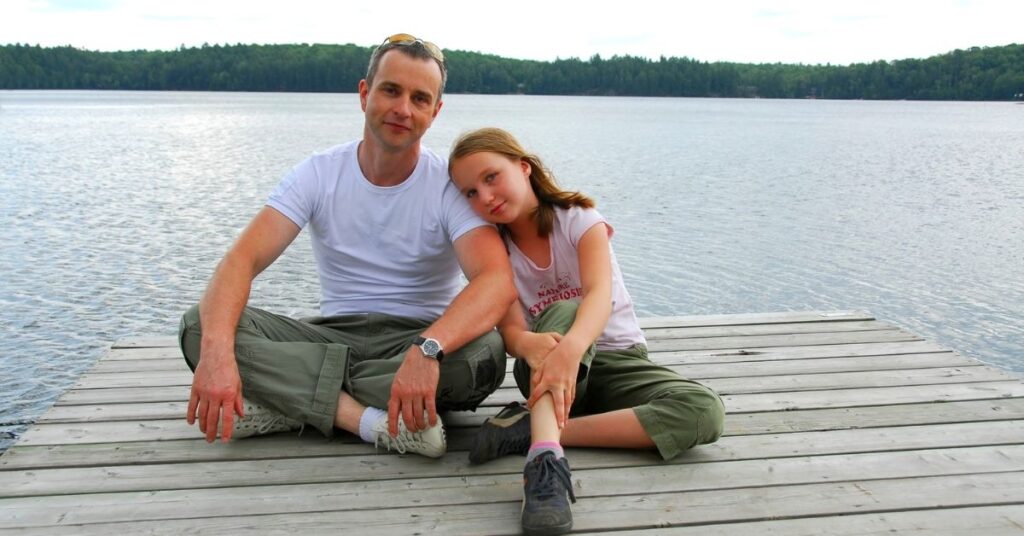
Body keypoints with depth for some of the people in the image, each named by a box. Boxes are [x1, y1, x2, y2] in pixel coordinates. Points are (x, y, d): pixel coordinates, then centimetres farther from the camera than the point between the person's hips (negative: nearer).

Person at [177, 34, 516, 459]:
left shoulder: (451, 185, -10)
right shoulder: (318, 174, -4)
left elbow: (498, 281, -27)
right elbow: (243, 259, -16)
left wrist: (428, 348, -46)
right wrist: (217, 352, -36)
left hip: (422, 339, -1)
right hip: (334, 336, 2)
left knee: (484, 352, -35)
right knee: (201, 329, -20)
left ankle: (291, 397, -22)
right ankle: (369, 418, -28)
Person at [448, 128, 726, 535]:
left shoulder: (580, 220, -11)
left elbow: (599, 295, -30)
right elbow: (510, 329, -17)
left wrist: (571, 348, -52)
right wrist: (529, 344, -43)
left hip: (617, 361, 0)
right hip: (546, 369, 0)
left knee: (704, 411, -29)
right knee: (562, 311, -34)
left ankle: (533, 430, -34)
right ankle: (544, 456, -51)